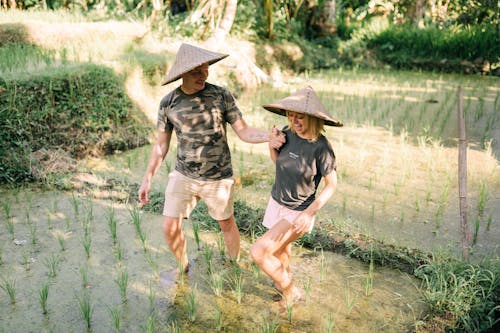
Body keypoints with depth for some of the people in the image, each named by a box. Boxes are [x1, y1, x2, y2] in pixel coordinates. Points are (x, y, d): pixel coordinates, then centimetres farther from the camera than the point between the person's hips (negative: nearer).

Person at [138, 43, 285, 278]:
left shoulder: (221, 95, -11)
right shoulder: (168, 103, -5)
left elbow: (244, 131, -10)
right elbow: (161, 145, 4)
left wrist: (268, 136, -29)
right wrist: (147, 178, 3)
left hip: (218, 179, -1)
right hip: (183, 176, 2)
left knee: (227, 224, 15)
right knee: (170, 228, 2)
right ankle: (183, 266, 33)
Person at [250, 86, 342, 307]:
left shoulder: (321, 147, -23)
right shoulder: (287, 133, -7)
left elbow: (331, 185, -14)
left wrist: (309, 213, -23)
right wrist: (271, 144, -8)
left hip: (297, 213, -6)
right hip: (277, 203, 6)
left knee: (258, 252, -10)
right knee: (281, 248, 24)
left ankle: (290, 292, 14)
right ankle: (286, 278, 54)